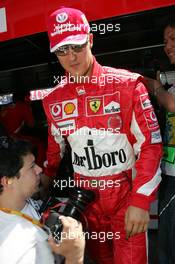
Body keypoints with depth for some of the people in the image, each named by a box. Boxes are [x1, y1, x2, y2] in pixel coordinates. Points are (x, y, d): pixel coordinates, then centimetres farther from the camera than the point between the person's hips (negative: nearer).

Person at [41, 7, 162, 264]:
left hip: (126, 195, -3)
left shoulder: (127, 84, -12)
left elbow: (150, 145, -12)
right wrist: (45, 180, 19)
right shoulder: (53, 98, 1)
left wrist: (141, 201, -17)